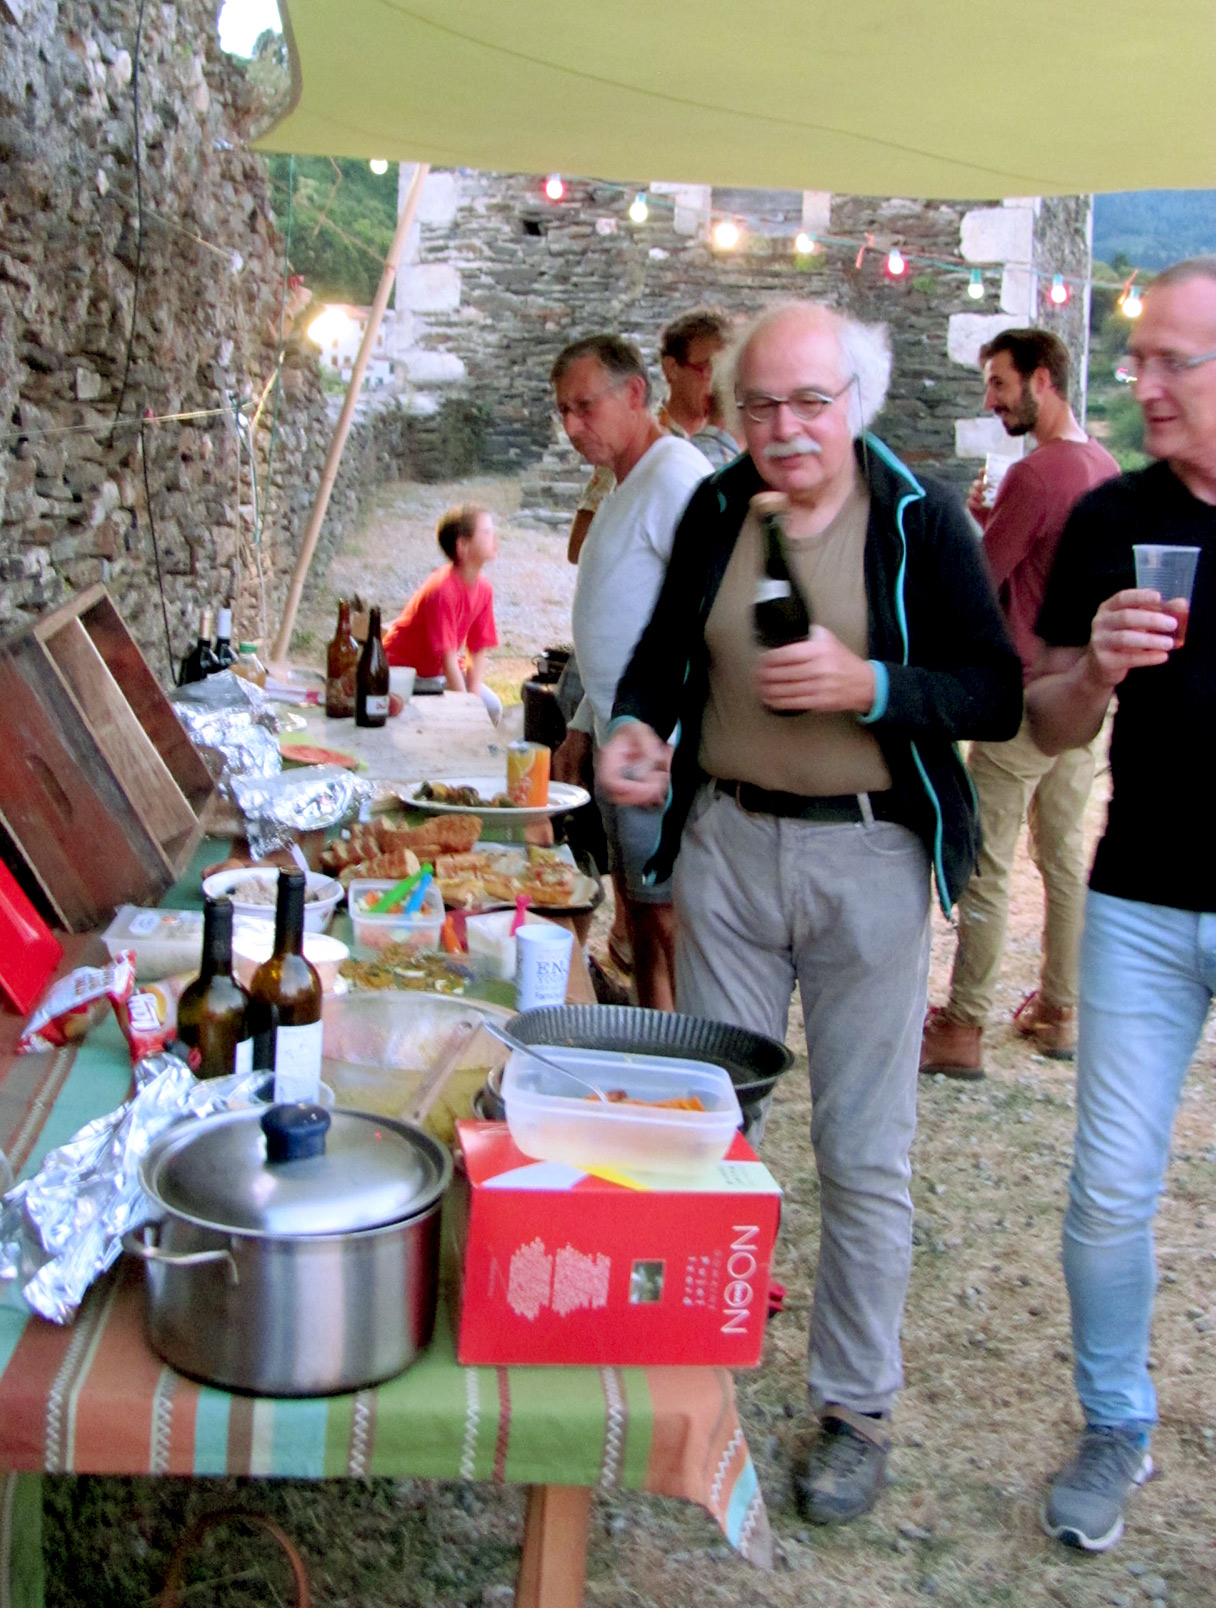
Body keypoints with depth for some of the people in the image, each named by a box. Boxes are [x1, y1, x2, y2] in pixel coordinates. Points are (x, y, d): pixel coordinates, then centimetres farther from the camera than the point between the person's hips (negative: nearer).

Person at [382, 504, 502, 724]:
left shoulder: (483, 589, -7)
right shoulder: (442, 590, -30)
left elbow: (477, 651, -3)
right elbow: (448, 657, -31)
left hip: (439, 670, 8)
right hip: (403, 668, -8)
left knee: (492, 708, -6)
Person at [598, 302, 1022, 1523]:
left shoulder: (920, 522, -6)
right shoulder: (716, 512, 4)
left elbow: (998, 695, -8)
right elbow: (665, 646, 16)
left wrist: (870, 685, -23)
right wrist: (632, 724, -4)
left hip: (866, 858, -3)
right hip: (726, 840, 4)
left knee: (862, 1153, 5)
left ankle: (857, 1409, 23)